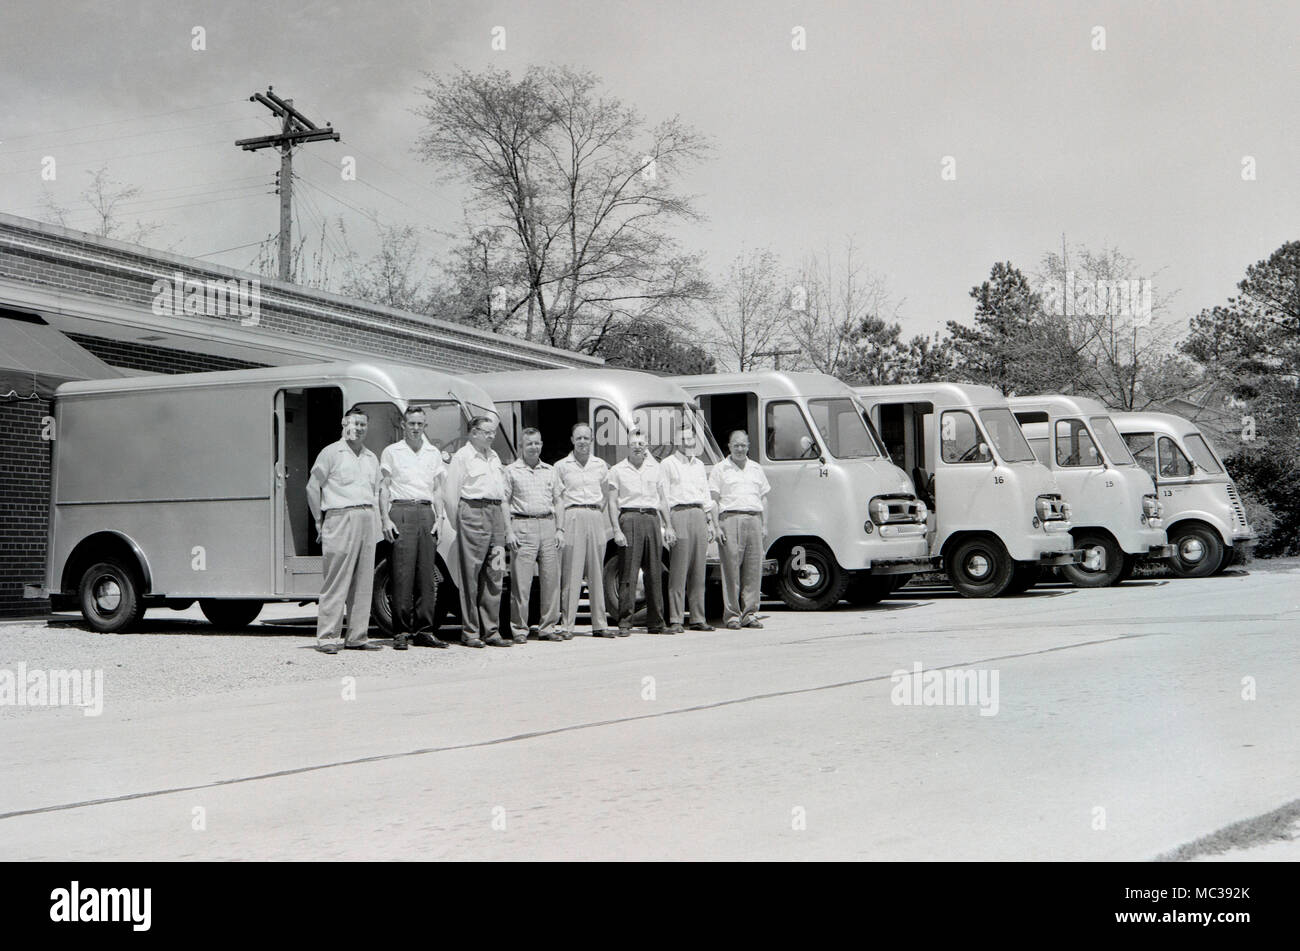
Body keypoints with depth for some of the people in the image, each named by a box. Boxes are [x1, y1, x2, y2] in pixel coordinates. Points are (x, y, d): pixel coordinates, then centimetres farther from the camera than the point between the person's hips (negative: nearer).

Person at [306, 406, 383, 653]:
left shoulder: (371, 458, 20)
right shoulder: (331, 453, 3)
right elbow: (313, 487, 4)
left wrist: (376, 525, 14)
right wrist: (321, 520, 4)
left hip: (367, 519, 6)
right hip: (341, 519, -6)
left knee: (363, 583, 4)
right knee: (336, 582, -7)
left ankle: (357, 637, 9)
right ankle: (327, 637, -5)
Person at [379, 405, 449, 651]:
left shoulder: (433, 453, 17)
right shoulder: (391, 452, 8)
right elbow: (384, 488, 4)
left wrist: (439, 517, 6)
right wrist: (386, 519, -6)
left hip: (426, 513, 4)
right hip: (402, 512, -4)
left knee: (428, 575, 1)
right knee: (402, 575, -8)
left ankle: (424, 630, 7)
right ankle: (400, 632, -5)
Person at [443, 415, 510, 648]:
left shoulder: (494, 456, 20)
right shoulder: (462, 456, -1)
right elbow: (450, 494, -5)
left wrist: (503, 521, 14)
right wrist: (458, 525, -5)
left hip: (495, 513, 7)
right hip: (473, 512, -7)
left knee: (494, 575, 5)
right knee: (471, 575, -4)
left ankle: (491, 630, 10)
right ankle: (470, 632, 0)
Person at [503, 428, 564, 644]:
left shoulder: (550, 471, 16)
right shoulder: (512, 471, 4)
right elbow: (504, 503, 1)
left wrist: (559, 530, 8)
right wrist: (509, 532, -8)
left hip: (547, 525, 4)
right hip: (523, 526, -4)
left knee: (551, 579, 3)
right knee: (521, 582, -6)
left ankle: (547, 627, 11)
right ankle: (519, 629, 0)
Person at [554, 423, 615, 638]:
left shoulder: (600, 465, 14)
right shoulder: (562, 466, 5)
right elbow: (559, 499, 1)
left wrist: (601, 505, 6)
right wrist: (559, 528, -7)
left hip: (595, 518, 3)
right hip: (572, 518, -3)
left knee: (597, 574, 4)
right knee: (571, 574, -6)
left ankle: (599, 625, 8)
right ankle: (567, 626, -4)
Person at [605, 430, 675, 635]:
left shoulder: (655, 469, 16)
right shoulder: (618, 470, 5)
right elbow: (612, 502, 0)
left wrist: (668, 526, 12)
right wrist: (616, 530, -10)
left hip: (652, 518, 4)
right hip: (630, 518, -4)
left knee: (655, 573, 4)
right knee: (628, 574, -7)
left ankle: (655, 623, 9)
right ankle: (624, 623, -4)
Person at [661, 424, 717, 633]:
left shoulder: (699, 465, 21)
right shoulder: (668, 464, 3)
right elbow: (664, 496, -2)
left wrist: (710, 522, 17)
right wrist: (667, 526, -10)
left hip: (699, 515, 5)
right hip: (679, 513, -5)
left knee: (698, 571, 4)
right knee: (678, 571, -8)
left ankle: (698, 618, 9)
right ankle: (676, 620, -7)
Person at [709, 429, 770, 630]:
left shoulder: (756, 469, 19)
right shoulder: (720, 469, 6)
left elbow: (763, 499, 21)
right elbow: (714, 500, 2)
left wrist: (764, 525, 13)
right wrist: (716, 527, -7)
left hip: (754, 519, 4)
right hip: (731, 519, -4)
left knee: (754, 568, 1)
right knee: (731, 568, -6)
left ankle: (750, 613, 6)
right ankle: (732, 615, -2)